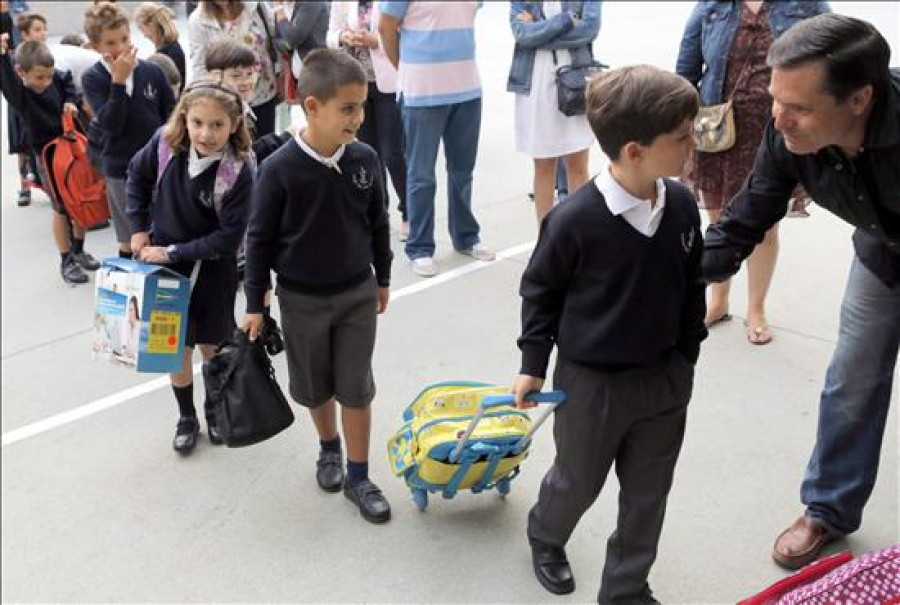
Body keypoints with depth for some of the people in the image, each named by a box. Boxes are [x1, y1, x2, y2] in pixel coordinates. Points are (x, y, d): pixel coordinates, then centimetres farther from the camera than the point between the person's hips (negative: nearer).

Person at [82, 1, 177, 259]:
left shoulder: (152, 71, -3)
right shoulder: (93, 78, -7)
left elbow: (172, 114, 6)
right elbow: (112, 124, -20)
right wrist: (119, 80, -24)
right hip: (121, 169, -2)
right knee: (131, 239, 9)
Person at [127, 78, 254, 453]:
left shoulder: (238, 170, -25)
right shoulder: (166, 142, -16)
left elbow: (228, 237, -22)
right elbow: (138, 174, 5)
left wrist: (174, 252, -20)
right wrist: (139, 227, 2)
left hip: (213, 269, -2)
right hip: (165, 264, 2)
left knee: (212, 346, 14)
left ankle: (214, 411, 40)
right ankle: (186, 419, 32)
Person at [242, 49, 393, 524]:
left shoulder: (365, 160, -10)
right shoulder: (279, 168, -19)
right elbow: (260, 238, -10)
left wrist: (382, 277, 12)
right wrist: (254, 303, -6)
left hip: (357, 293, 2)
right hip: (301, 299, -1)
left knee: (356, 388, 8)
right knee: (315, 387, 17)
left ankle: (359, 476, 23)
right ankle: (329, 448, 44)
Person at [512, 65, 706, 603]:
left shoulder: (681, 204, -9)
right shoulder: (574, 219, -24)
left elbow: (693, 285, 5)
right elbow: (540, 291, -9)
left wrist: (687, 355, 11)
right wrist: (533, 365, -4)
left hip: (666, 376, 4)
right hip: (592, 380, -4)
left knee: (648, 493, 17)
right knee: (578, 481, 19)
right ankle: (546, 537, 53)